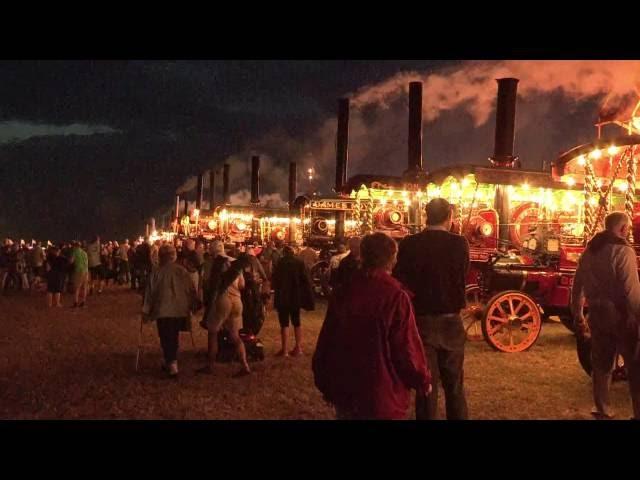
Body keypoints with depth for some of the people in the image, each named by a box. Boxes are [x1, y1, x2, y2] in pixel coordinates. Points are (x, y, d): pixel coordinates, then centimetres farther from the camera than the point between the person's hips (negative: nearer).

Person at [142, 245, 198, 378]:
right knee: (174, 337, 18)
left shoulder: (157, 272, -6)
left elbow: (149, 292, -2)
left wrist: (146, 311, 7)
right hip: (181, 310, 3)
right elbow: (191, 290, 4)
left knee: (166, 338, 4)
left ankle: (172, 364, -5)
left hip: (163, 311, -3)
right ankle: (171, 361, 28)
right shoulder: (182, 270, 0)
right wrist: (190, 306, 17)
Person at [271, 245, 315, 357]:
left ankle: (284, 350, -1)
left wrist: (276, 289, 11)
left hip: (283, 297, -4)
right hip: (296, 297, 4)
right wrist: (308, 297, 2)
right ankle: (298, 348, 18)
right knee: (296, 322, 15)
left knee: (284, 323, 0)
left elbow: (274, 280, -7)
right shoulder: (299, 263, 1)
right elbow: (306, 280, -2)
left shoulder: (281, 263, -8)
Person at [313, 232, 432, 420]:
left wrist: (324, 383, 15)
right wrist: (423, 381, 2)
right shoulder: (395, 296, -16)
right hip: (382, 397, -4)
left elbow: (325, 342, 2)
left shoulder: (343, 293, -2)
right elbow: (407, 349, -16)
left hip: (344, 392, 4)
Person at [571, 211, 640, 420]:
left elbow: (577, 287, 13)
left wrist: (578, 317, 20)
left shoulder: (589, 251, 9)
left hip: (597, 313, 7)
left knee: (601, 365, 14)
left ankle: (602, 412, 20)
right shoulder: (623, 250, -13)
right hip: (620, 314, -7)